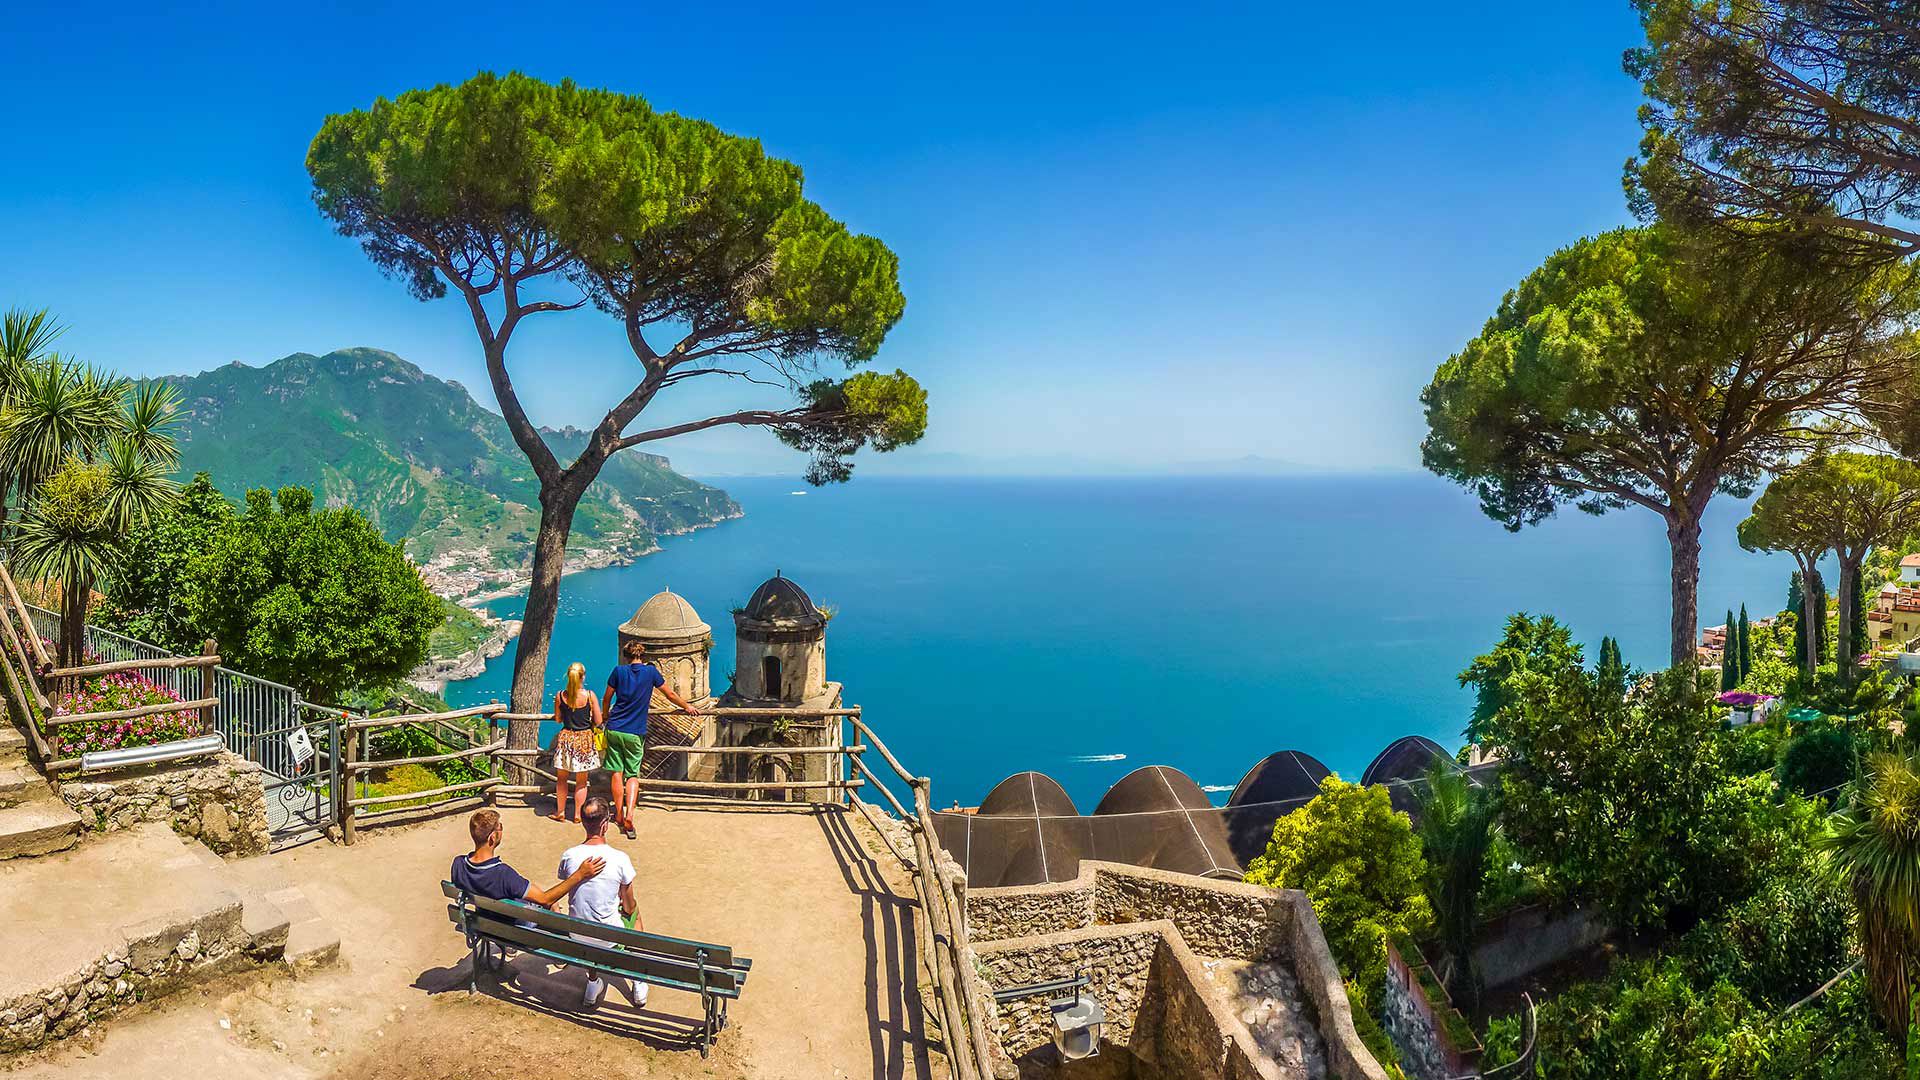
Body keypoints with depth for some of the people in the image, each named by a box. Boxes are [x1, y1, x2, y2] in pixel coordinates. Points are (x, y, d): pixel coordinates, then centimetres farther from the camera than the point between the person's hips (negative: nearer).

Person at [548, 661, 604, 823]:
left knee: (561, 778, 17)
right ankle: (577, 814, 17)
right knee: (581, 781, 11)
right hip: (584, 740, -1)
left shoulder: (560, 696, -7)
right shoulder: (590, 695, -12)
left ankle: (560, 812, 25)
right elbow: (599, 721, -8)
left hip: (566, 738, 1)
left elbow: (557, 719, 4)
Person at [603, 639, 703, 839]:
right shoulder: (650, 671, -2)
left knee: (617, 773, 12)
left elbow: (607, 698, 10)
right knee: (633, 775, 5)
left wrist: (606, 715, 31)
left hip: (614, 729, 1)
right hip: (635, 733, -1)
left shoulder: (619, 671, 0)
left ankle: (619, 814, 20)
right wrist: (687, 706, 24)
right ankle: (629, 815, -11)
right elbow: (670, 694, 7)